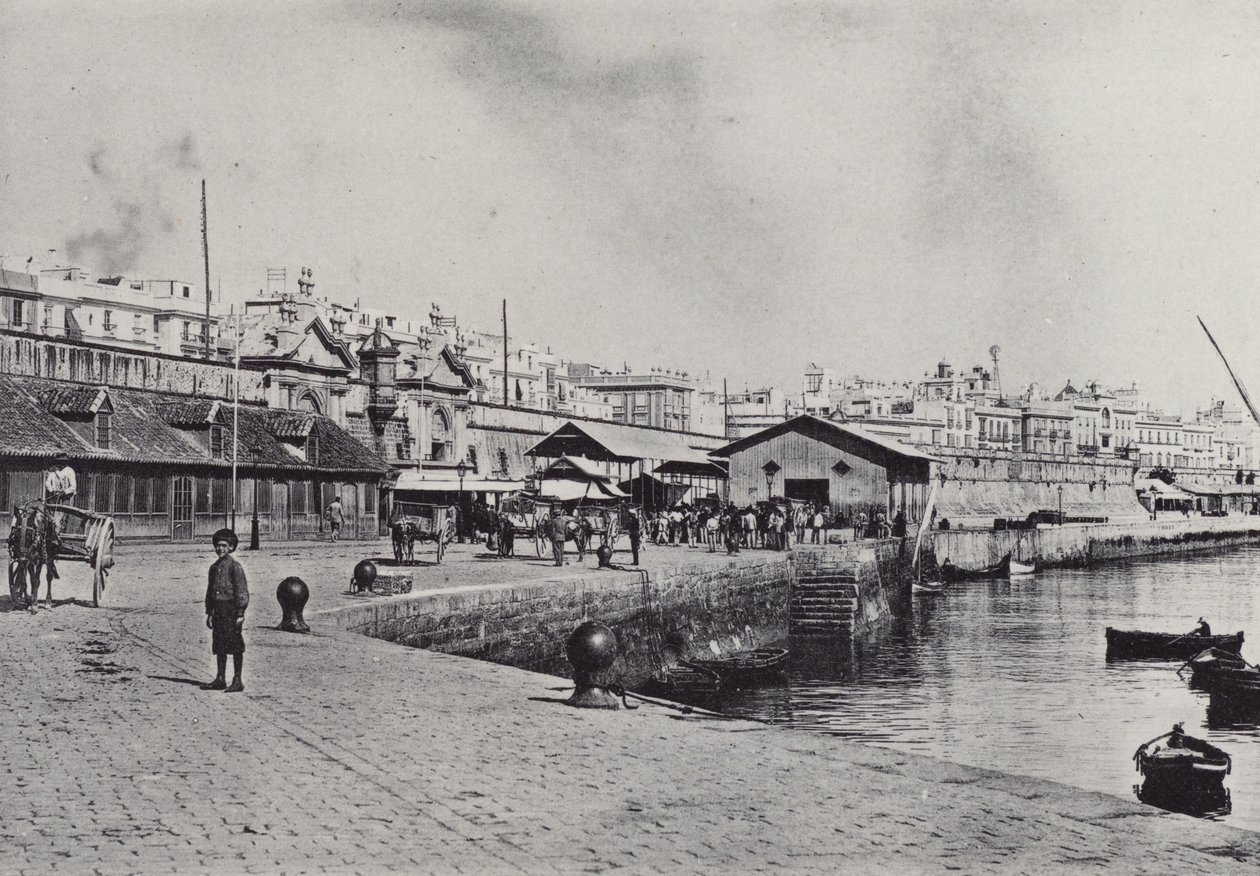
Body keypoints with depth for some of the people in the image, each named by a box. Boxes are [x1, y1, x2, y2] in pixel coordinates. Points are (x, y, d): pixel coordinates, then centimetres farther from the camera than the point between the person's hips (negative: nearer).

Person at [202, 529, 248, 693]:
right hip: (218, 610, 7)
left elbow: (242, 591, -11)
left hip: (231, 610, -7)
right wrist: (209, 613, 16)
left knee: (235, 646, -2)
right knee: (219, 646, 10)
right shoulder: (214, 567, 13)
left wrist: (240, 613, -15)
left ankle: (237, 681, 2)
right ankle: (220, 679, 18)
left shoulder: (234, 566, -8)